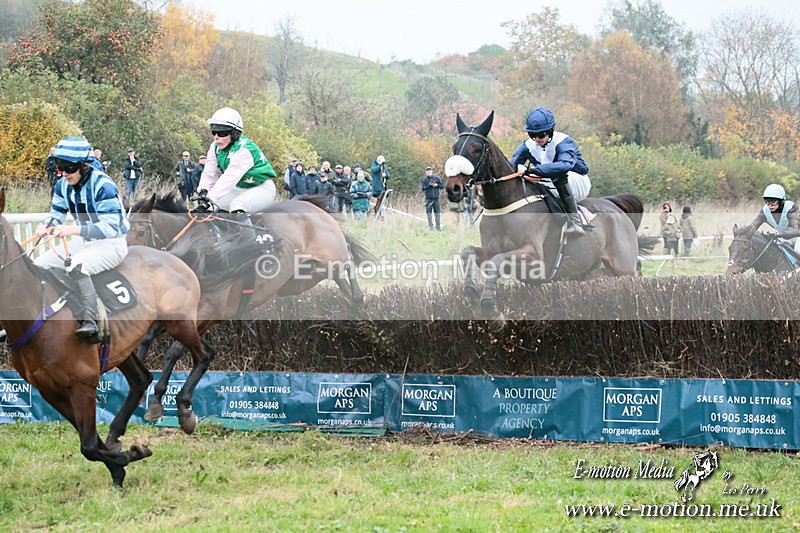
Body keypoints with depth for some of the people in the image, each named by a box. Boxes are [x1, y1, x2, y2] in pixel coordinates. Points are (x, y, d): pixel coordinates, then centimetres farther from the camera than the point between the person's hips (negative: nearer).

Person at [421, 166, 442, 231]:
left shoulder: (437, 178, 7)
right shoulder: (424, 180, 4)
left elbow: (442, 186, 7)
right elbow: (423, 189, -6)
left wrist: (436, 185, -11)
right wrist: (429, 185, -18)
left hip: (436, 198, 1)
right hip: (428, 199, -1)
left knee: (437, 213, -1)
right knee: (429, 213, -3)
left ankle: (438, 228, 2)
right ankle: (430, 227, 2)